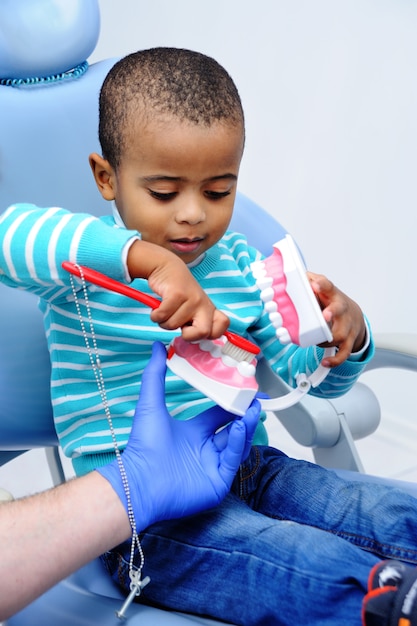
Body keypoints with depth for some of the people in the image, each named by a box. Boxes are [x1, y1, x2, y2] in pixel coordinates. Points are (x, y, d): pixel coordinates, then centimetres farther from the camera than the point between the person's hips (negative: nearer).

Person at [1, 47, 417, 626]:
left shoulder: (240, 264, 9)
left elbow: (306, 372, 12)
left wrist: (345, 334, -13)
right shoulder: (79, 266, -7)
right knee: (335, 579, -27)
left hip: (252, 470, 6)